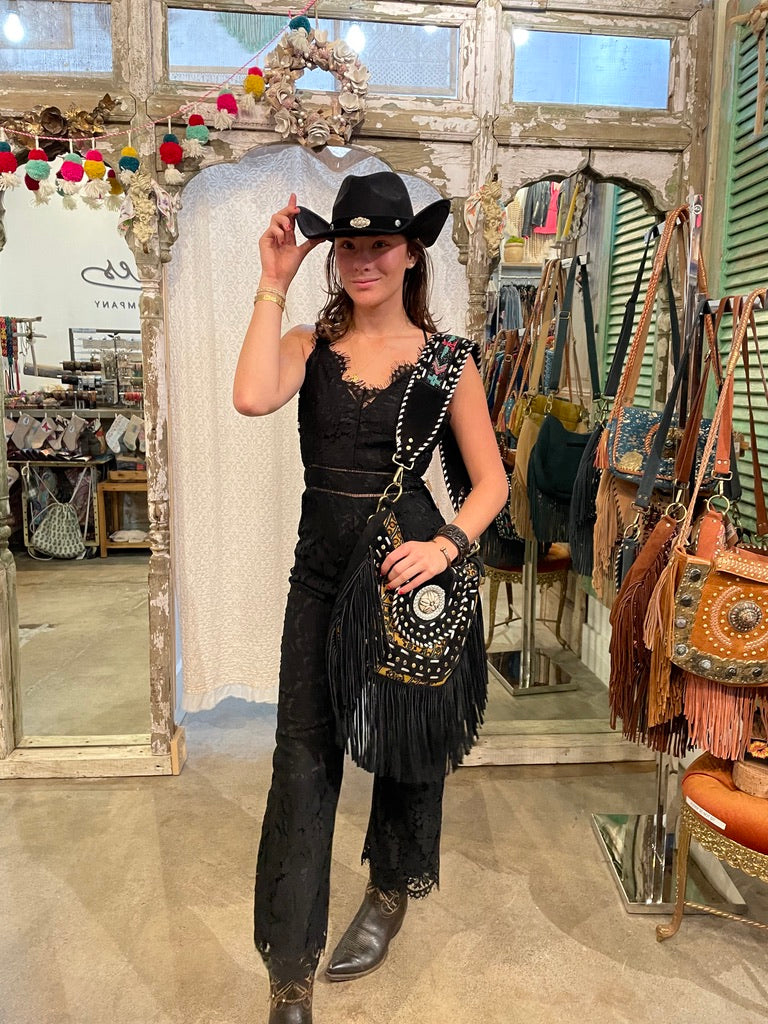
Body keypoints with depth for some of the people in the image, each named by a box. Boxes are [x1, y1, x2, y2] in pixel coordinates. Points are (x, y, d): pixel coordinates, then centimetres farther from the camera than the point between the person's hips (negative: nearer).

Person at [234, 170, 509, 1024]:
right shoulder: (309, 344, 2)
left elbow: (492, 481, -1)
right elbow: (252, 399, -20)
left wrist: (445, 544, -18)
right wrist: (273, 283, -13)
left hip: (409, 567, 0)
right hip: (321, 573, 1)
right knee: (303, 761, 2)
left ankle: (390, 898, 45)